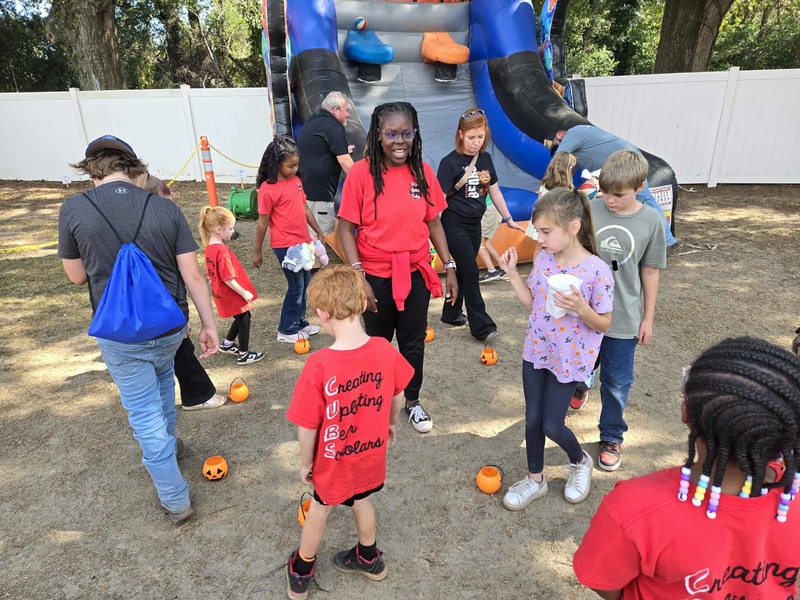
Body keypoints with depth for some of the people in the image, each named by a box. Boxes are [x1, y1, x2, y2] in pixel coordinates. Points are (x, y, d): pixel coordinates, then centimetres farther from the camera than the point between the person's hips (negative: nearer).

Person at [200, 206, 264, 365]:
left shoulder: (210, 248, 1)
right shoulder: (222, 251, -27)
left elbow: (211, 273, 10)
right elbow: (228, 279, -27)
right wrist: (244, 293, -16)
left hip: (222, 294, 9)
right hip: (232, 295, -9)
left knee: (241, 318, 24)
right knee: (244, 320, 7)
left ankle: (227, 344, 37)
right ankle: (243, 355, 19)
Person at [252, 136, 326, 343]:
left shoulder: (296, 180, 5)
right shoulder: (267, 189, -16)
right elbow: (263, 222, -11)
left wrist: (319, 233, 14)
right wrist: (257, 252, -5)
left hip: (303, 242, 7)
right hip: (285, 246, -7)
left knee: (305, 283, 16)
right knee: (296, 286, 1)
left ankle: (300, 322, 34)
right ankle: (286, 330, 17)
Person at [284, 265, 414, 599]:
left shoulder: (319, 365, -32)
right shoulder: (385, 350, -20)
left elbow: (308, 425, -22)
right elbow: (398, 395, -2)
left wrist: (305, 462, -4)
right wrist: (391, 424, 18)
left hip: (334, 459, -3)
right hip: (371, 452, 3)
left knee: (321, 506, 23)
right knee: (360, 499, 30)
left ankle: (301, 572, 49)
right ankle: (369, 558, 54)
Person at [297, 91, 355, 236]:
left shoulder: (312, 121, 17)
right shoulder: (334, 126, -12)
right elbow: (344, 162, -17)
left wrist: (341, 151, 26)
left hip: (304, 187, 10)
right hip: (318, 193, -10)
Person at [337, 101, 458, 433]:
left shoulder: (423, 171, -2)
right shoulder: (361, 172, -12)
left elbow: (433, 222, 6)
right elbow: (345, 228, -11)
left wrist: (449, 267, 4)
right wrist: (358, 276, -18)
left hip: (416, 273, 3)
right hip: (376, 276, -2)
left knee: (414, 343, 15)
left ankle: (412, 401, 38)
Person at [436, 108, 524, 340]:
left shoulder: (485, 158, 5)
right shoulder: (450, 162, -13)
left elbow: (495, 191, 12)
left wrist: (508, 219, 16)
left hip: (474, 224, 6)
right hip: (455, 225, -6)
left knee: (463, 271, 14)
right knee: (471, 274, -4)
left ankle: (451, 314, 30)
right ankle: (481, 326, 5)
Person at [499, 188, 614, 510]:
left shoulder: (598, 270, -20)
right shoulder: (542, 258, -4)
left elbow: (604, 324, -13)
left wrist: (581, 308, -32)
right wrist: (512, 273, -5)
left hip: (569, 359, -5)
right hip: (536, 351, 5)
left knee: (551, 424, 4)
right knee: (532, 418, 13)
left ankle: (580, 462, 38)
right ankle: (535, 478, 35)